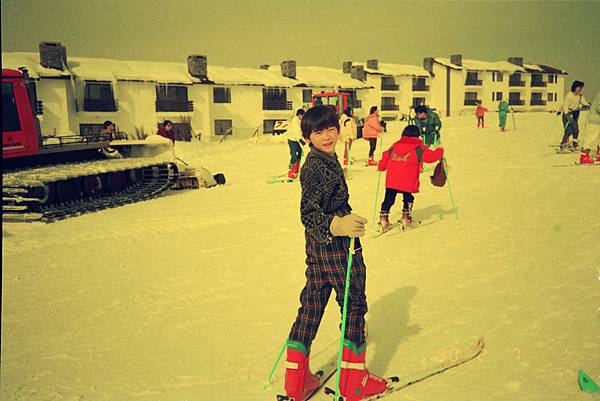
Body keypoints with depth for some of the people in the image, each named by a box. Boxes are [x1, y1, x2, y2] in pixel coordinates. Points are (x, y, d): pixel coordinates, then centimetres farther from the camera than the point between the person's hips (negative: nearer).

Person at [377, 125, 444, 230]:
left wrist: (381, 167, 34)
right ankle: (406, 217, 23)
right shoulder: (419, 148, 3)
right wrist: (440, 151, 20)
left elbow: (385, 157, 17)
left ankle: (383, 216, -1)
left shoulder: (394, 146, 15)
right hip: (408, 181, -3)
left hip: (391, 180, 3)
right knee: (408, 198, 19)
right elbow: (432, 156, 0)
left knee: (388, 199, 8)